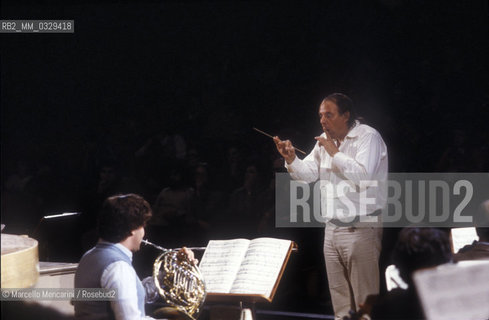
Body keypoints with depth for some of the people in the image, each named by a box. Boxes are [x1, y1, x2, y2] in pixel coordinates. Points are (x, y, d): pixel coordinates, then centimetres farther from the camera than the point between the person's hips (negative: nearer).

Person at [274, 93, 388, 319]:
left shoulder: (368, 137, -10)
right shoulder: (325, 140, 14)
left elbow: (362, 176, -24)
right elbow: (308, 174, 14)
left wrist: (335, 153, -18)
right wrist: (291, 159, -4)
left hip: (360, 230, -8)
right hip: (332, 229, 8)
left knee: (365, 300, -6)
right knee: (340, 302, 11)